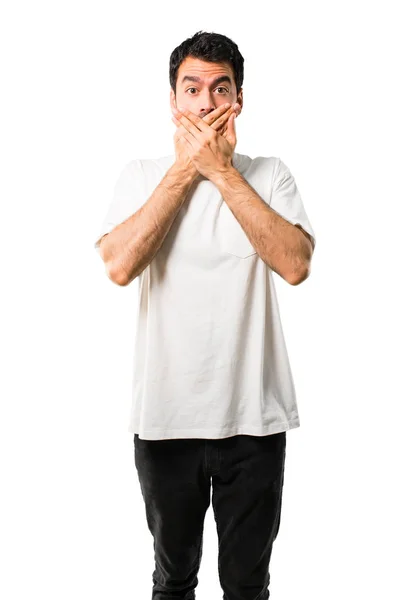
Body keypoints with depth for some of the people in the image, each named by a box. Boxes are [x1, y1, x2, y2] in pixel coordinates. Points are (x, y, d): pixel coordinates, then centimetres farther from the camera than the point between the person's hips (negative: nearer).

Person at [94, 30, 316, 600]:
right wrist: (185, 169, -14)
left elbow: (296, 264, -18)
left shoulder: (269, 175, -2)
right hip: (165, 416, 1)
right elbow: (119, 265, -18)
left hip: (255, 415, 0)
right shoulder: (142, 175, -1)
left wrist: (222, 171, -16)